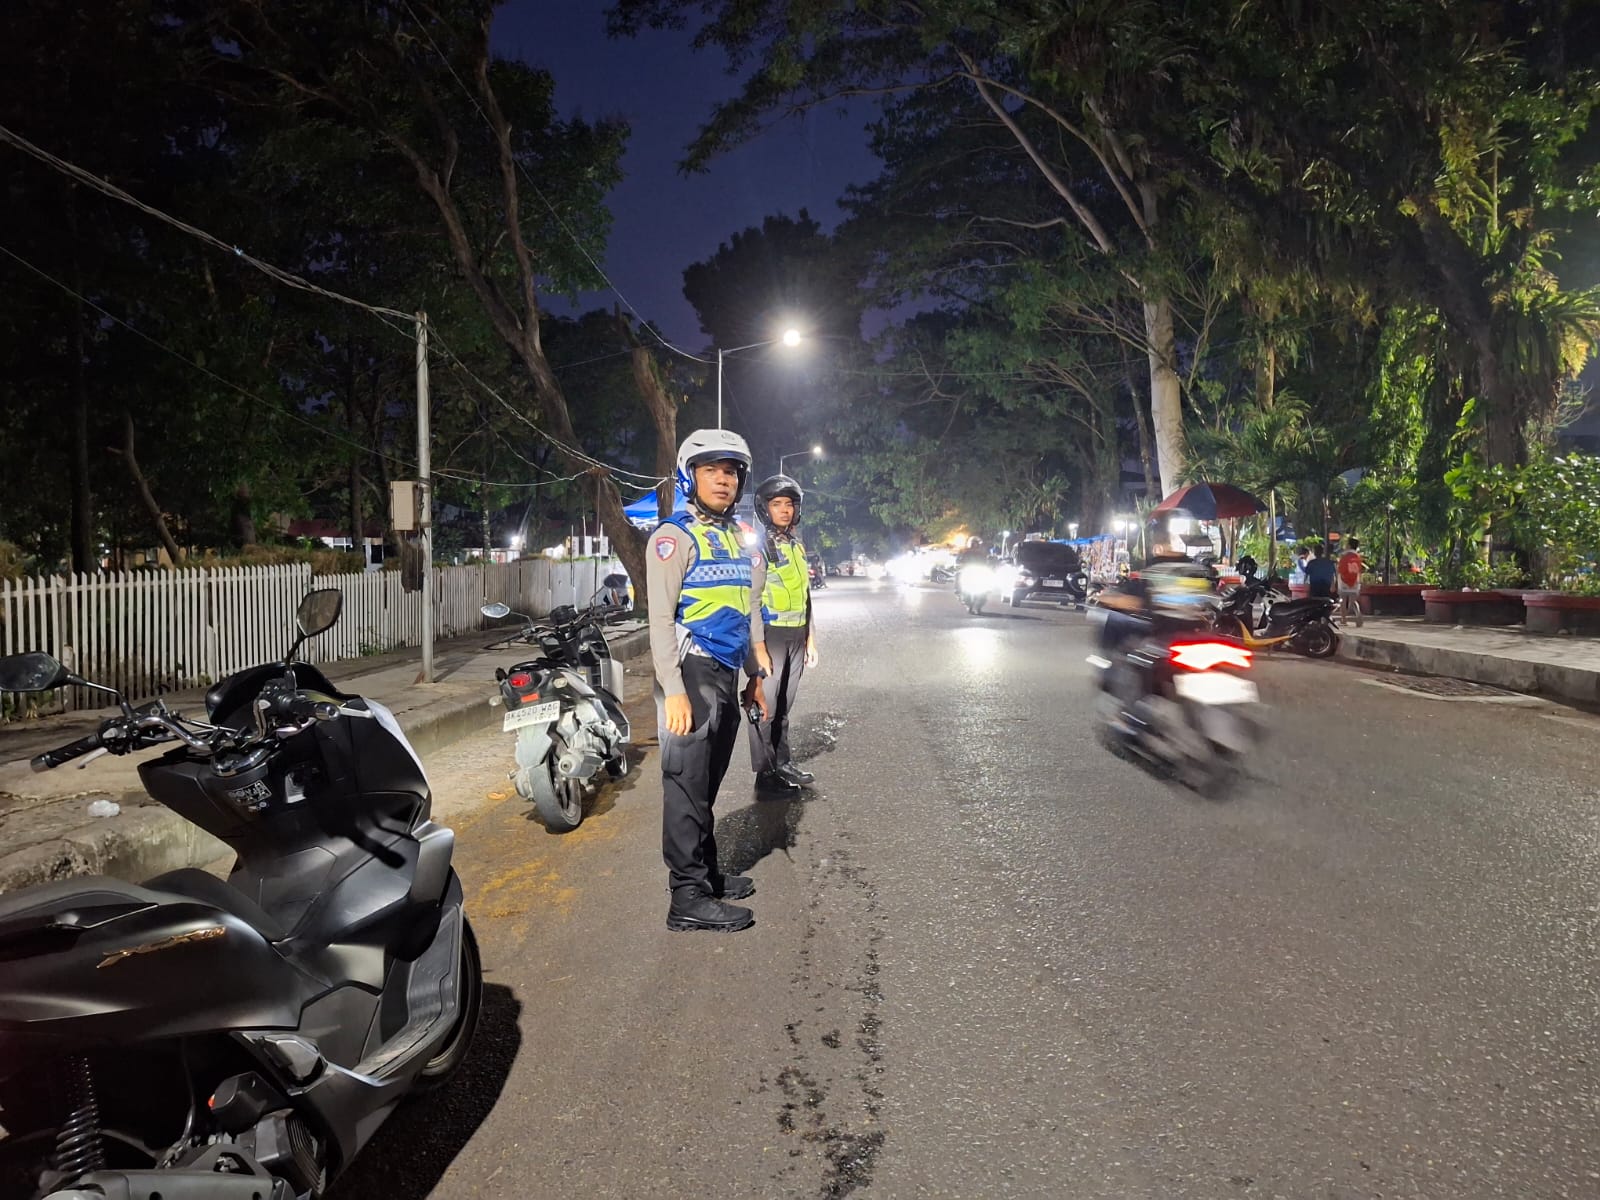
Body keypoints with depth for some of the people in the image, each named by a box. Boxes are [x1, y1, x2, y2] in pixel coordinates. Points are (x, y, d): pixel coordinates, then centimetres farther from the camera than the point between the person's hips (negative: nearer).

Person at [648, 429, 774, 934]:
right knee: (688, 784, -5)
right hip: (692, 673, -8)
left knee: (707, 783, 16)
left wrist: (755, 675, 21)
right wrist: (674, 691, -21)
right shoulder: (674, 536, -8)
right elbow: (661, 618, -14)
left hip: (727, 677, 8)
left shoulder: (739, 537, 17)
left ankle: (708, 874, 27)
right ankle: (689, 898, 0)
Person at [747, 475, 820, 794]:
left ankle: (782, 762, 23)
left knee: (784, 705, 14)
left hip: (796, 636, 7)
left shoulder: (797, 546, 16)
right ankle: (765, 772, 4)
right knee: (765, 705, -2)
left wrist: (810, 637, 19)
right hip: (769, 634, -7)